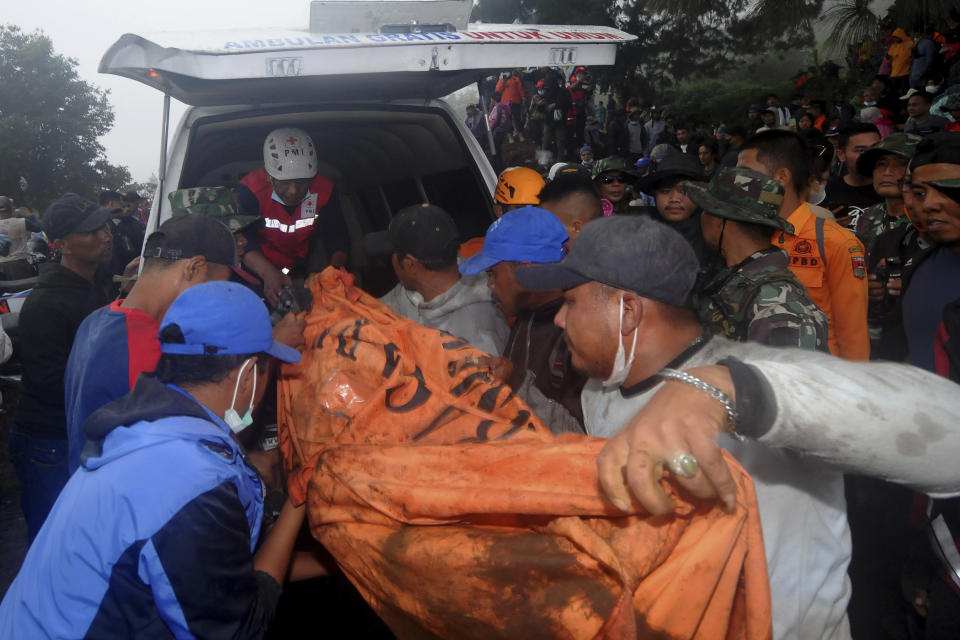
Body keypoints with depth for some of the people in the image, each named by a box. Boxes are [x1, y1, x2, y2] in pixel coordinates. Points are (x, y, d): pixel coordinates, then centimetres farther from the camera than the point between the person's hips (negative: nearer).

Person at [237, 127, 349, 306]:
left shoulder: (324, 191, -15)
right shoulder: (250, 190, -24)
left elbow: (338, 239, -10)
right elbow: (243, 241, -33)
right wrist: (268, 273, -52)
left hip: (303, 261, 3)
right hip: (261, 263, -2)